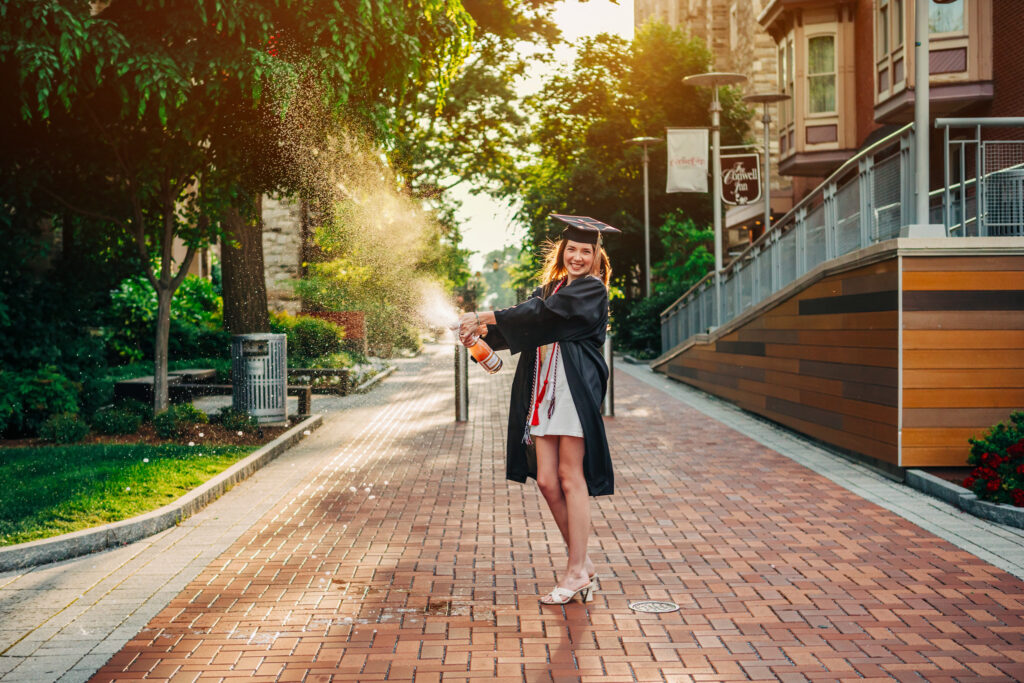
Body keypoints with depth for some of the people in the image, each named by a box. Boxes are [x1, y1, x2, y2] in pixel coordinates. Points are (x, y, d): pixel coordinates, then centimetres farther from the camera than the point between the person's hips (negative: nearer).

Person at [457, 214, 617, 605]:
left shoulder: (592, 289, -2)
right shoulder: (551, 287, 21)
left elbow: (545, 316, -15)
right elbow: (523, 330, 12)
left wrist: (487, 317, -15)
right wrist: (484, 331, -6)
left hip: (575, 388, -7)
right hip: (542, 391, 7)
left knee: (570, 476, -4)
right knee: (546, 481, 3)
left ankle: (576, 571, 5)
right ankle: (582, 563, 18)